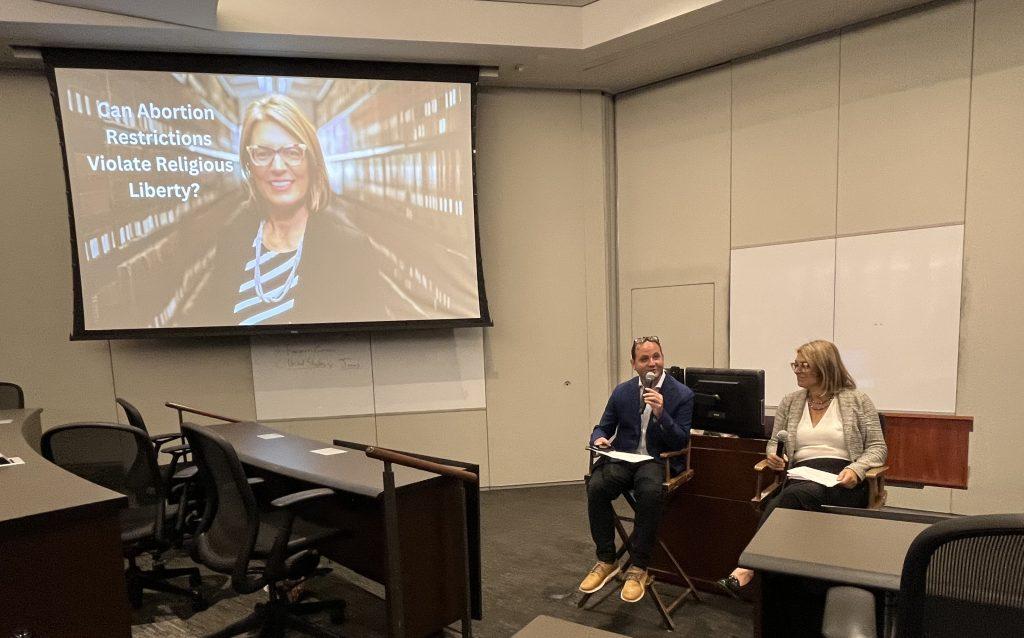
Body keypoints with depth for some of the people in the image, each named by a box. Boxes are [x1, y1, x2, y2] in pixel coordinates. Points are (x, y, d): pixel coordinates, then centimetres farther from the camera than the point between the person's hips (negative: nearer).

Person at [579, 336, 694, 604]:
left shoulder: (682, 394, -1)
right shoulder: (622, 391, 8)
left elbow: (681, 442, -5)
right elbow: (603, 427, 15)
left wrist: (661, 413, -22)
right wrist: (599, 439, -9)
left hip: (658, 461, -3)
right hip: (623, 458, 3)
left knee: (649, 490, -37)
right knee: (596, 486, -28)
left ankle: (638, 568, -20)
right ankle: (606, 561, -9)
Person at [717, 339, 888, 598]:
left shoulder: (857, 401, 7)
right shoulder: (789, 402, 17)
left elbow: (877, 447, 5)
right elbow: (774, 442, 22)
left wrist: (856, 469, -14)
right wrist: (774, 456, -2)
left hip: (841, 481, -3)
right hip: (800, 477, 3)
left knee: (794, 495, -35)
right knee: (787, 501, -35)